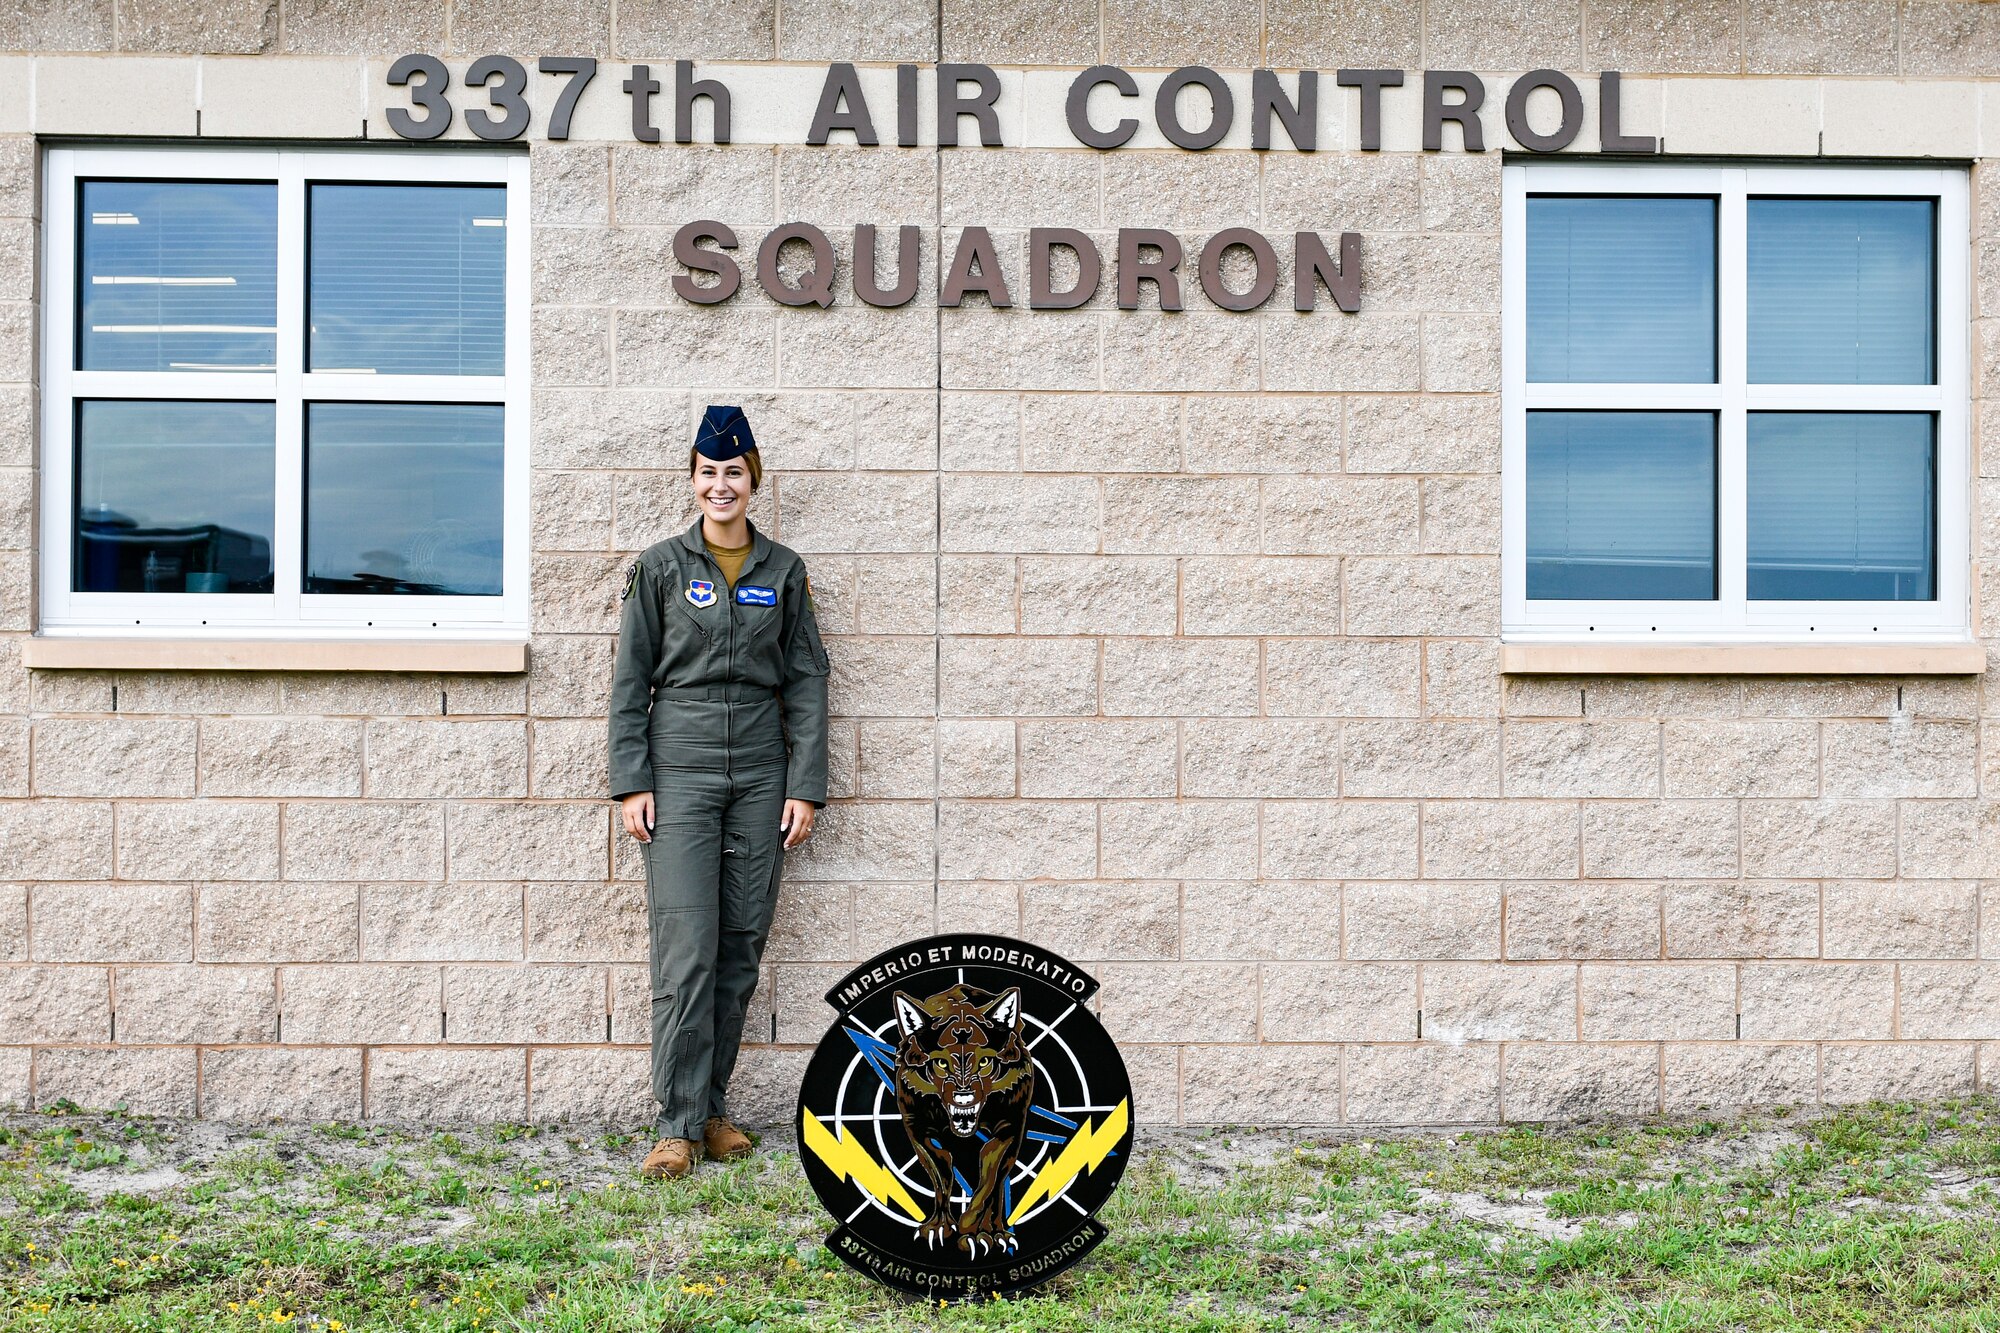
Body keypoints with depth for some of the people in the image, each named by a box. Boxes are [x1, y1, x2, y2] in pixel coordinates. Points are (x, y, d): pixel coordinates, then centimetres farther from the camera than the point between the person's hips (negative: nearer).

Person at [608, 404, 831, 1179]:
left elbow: (805, 681, 8)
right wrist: (631, 781, -4)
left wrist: (805, 787, 1)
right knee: (686, 951, -8)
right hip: (679, 773, -2)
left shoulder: (783, 571, 8)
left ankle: (713, 1107, 17)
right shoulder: (661, 566, 3)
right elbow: (630, 679, 3)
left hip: (760, 778, 2)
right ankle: (679, 1123, -1)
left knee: (741, 949, 5)